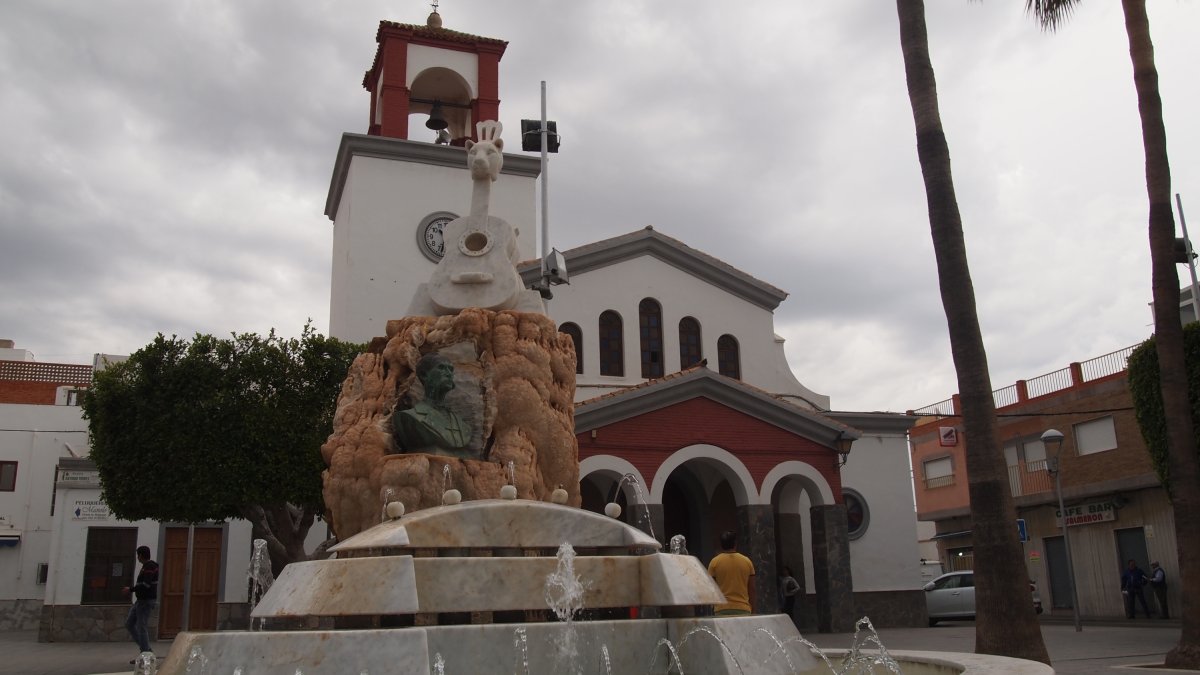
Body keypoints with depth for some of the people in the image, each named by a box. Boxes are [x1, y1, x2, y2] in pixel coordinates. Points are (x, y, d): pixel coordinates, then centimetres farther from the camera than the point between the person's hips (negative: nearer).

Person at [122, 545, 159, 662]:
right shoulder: (147, 566, 14)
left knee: (141, 627, -6)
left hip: (146, 601, -10)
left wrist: (131, 589, -19)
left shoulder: (150, 567, -18)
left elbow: (145, 585, -26)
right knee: (129, 624, 14)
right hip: (140, 601, 10)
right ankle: (145, 648, 16)